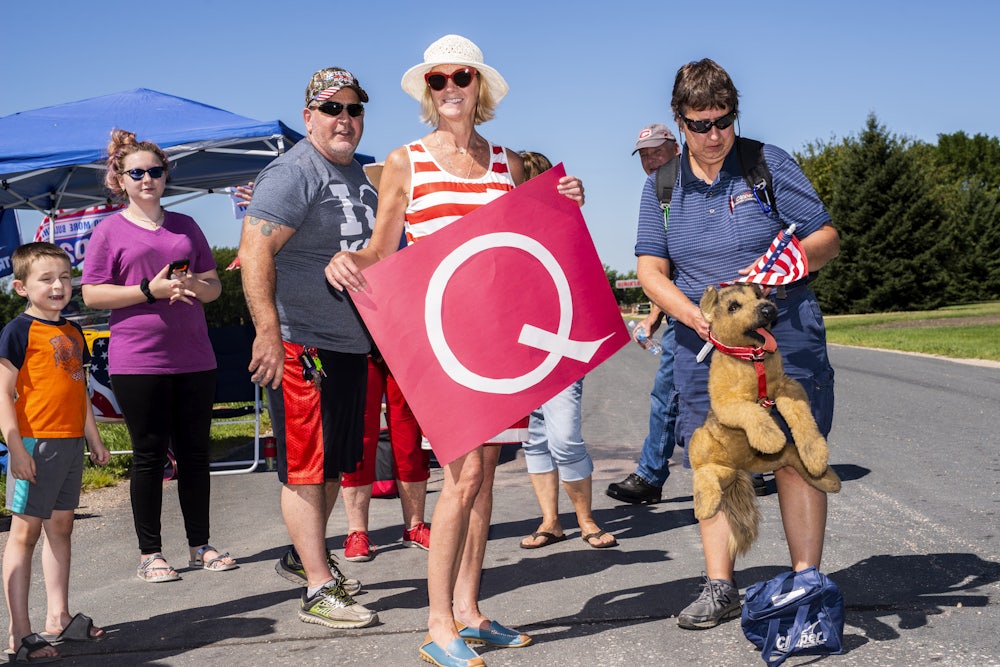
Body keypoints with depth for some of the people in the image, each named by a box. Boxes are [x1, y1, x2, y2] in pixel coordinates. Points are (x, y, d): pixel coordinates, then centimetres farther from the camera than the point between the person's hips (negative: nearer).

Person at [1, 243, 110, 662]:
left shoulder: (73, 332, 15)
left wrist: (94, 438, 22)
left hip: (70, 443, 8)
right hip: (35, 444, -8)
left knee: (60, 527, 13)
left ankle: (58, 616, 22)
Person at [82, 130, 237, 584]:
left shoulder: (186, 226, 15)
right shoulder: (110, 230, 2)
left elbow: (214, 286, 16)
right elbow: (92, 294, -4)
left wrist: (192, 284, -8)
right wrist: (150, 290, -15)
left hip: (193, 356, 4)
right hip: (137, 361, -4)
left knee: (195, 452, 7)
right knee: (149, 456, 0)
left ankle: (200, 546, 16)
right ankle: (150, 554, 9)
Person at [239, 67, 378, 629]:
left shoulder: (358, 173, 15)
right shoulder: (294, 173, -13)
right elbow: (255, 254, -21)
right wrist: (269, 332, -28)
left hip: (351, 344, 9)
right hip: (303, 346, -9)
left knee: (336, 462, 17)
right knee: (306, 467, -3)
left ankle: (305, 555, 35)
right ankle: (319, 590, 1)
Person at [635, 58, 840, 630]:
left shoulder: (771, 164, 1)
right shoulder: (663, 187, 8)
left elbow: (828, 239, 1)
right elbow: (651, 269, 2)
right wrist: (694, 315, -17)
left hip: (786, 340, -2)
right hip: (703, 347, 3)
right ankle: (720, 588, 15)